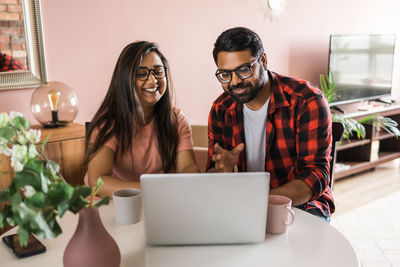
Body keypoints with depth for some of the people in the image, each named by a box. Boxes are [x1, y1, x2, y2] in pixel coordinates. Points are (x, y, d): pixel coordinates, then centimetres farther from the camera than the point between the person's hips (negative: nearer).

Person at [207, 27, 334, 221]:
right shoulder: (221, 109, -1)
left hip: (303, 205, -2)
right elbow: (211, 175, 2)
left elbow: (316, 176, -21)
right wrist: (222, 170, -24)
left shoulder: (307, 100, -16)